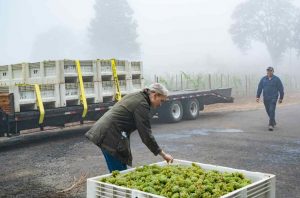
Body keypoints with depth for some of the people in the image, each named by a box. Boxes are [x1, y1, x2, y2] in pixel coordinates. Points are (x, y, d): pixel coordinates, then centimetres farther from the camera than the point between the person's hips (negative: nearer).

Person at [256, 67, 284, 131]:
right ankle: (273, 122, 36)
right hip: (265, 98, 4)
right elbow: (259, 88, 5)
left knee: (272, 111, -16)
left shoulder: (277, 79, -3)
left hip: (273, 98, -4)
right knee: (268, 111, 14)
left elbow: (281, 89, 1)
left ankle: (271, 125, -16)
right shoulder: (263, 79, 4)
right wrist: (257, 96, -1)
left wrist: (281, 98, 2)